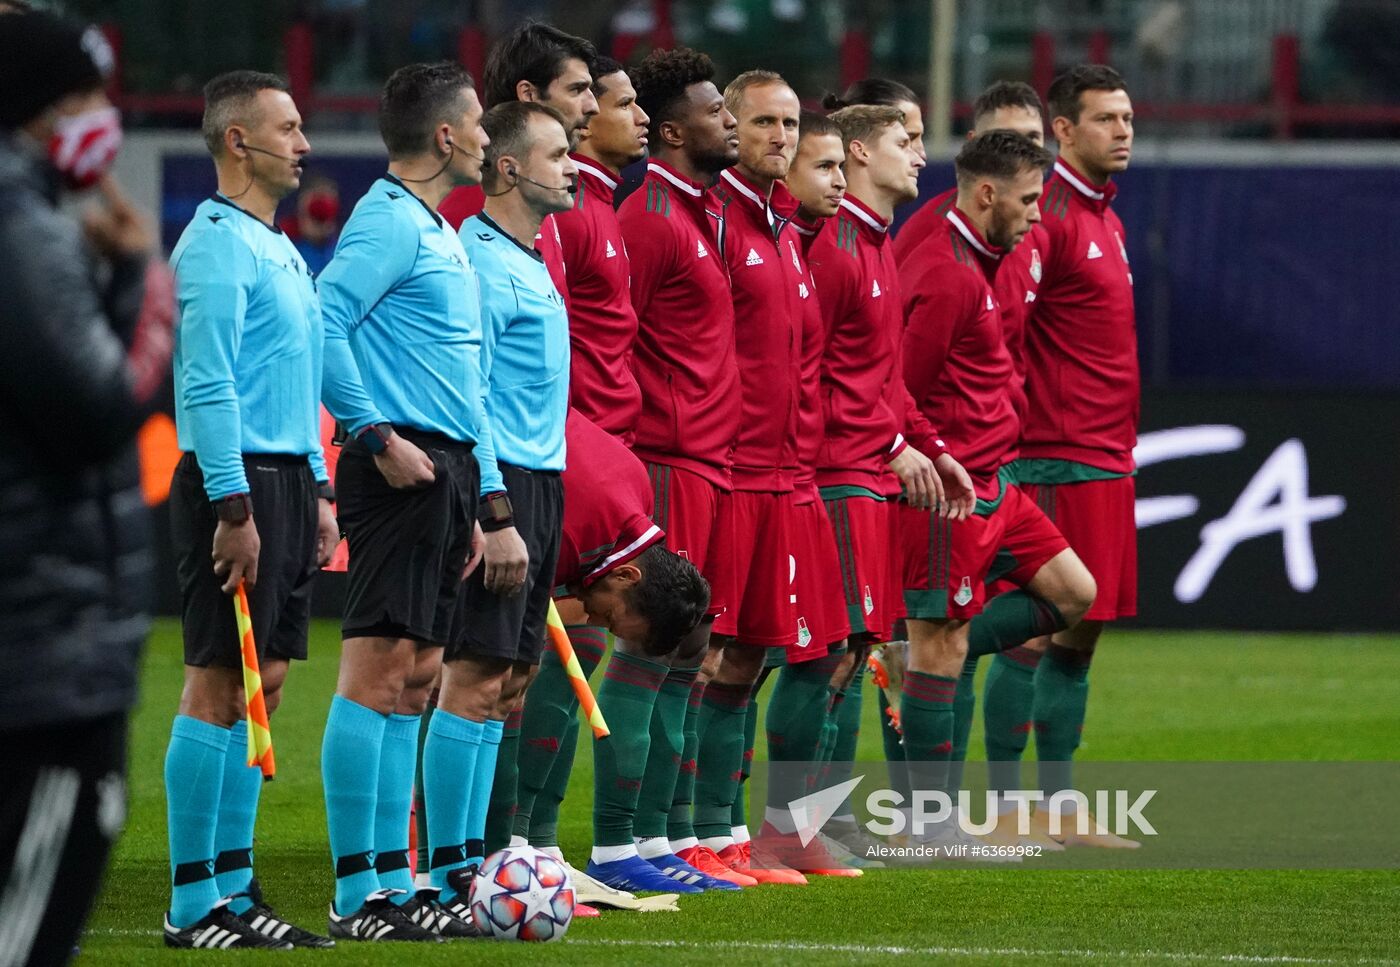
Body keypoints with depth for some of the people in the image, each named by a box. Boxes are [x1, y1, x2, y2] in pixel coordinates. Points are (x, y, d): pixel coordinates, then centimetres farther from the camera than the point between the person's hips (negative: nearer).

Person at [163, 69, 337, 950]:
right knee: (218, 686, -8)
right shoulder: (217, 243, -11)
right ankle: (193, 903, -6)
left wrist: (319, 494, 20)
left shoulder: (282, 250, 18)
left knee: (262, 685, 10)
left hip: (287, 480, 9)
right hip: (237, 480, -9)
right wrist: (233, 507, -21)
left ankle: (234, 885, 15)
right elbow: (209, 384, -17)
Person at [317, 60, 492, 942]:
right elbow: (323, 325, -21)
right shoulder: (390, 222, -10)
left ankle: (395, 881, 14)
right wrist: (378, 436, -20)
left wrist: (479, 496, 21)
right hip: (403, 470, -10)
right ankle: (357, 894, -9)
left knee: (416, 676, 10)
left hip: (446, 471, 10)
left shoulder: (439, 233, 20)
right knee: (378, 667, -9)